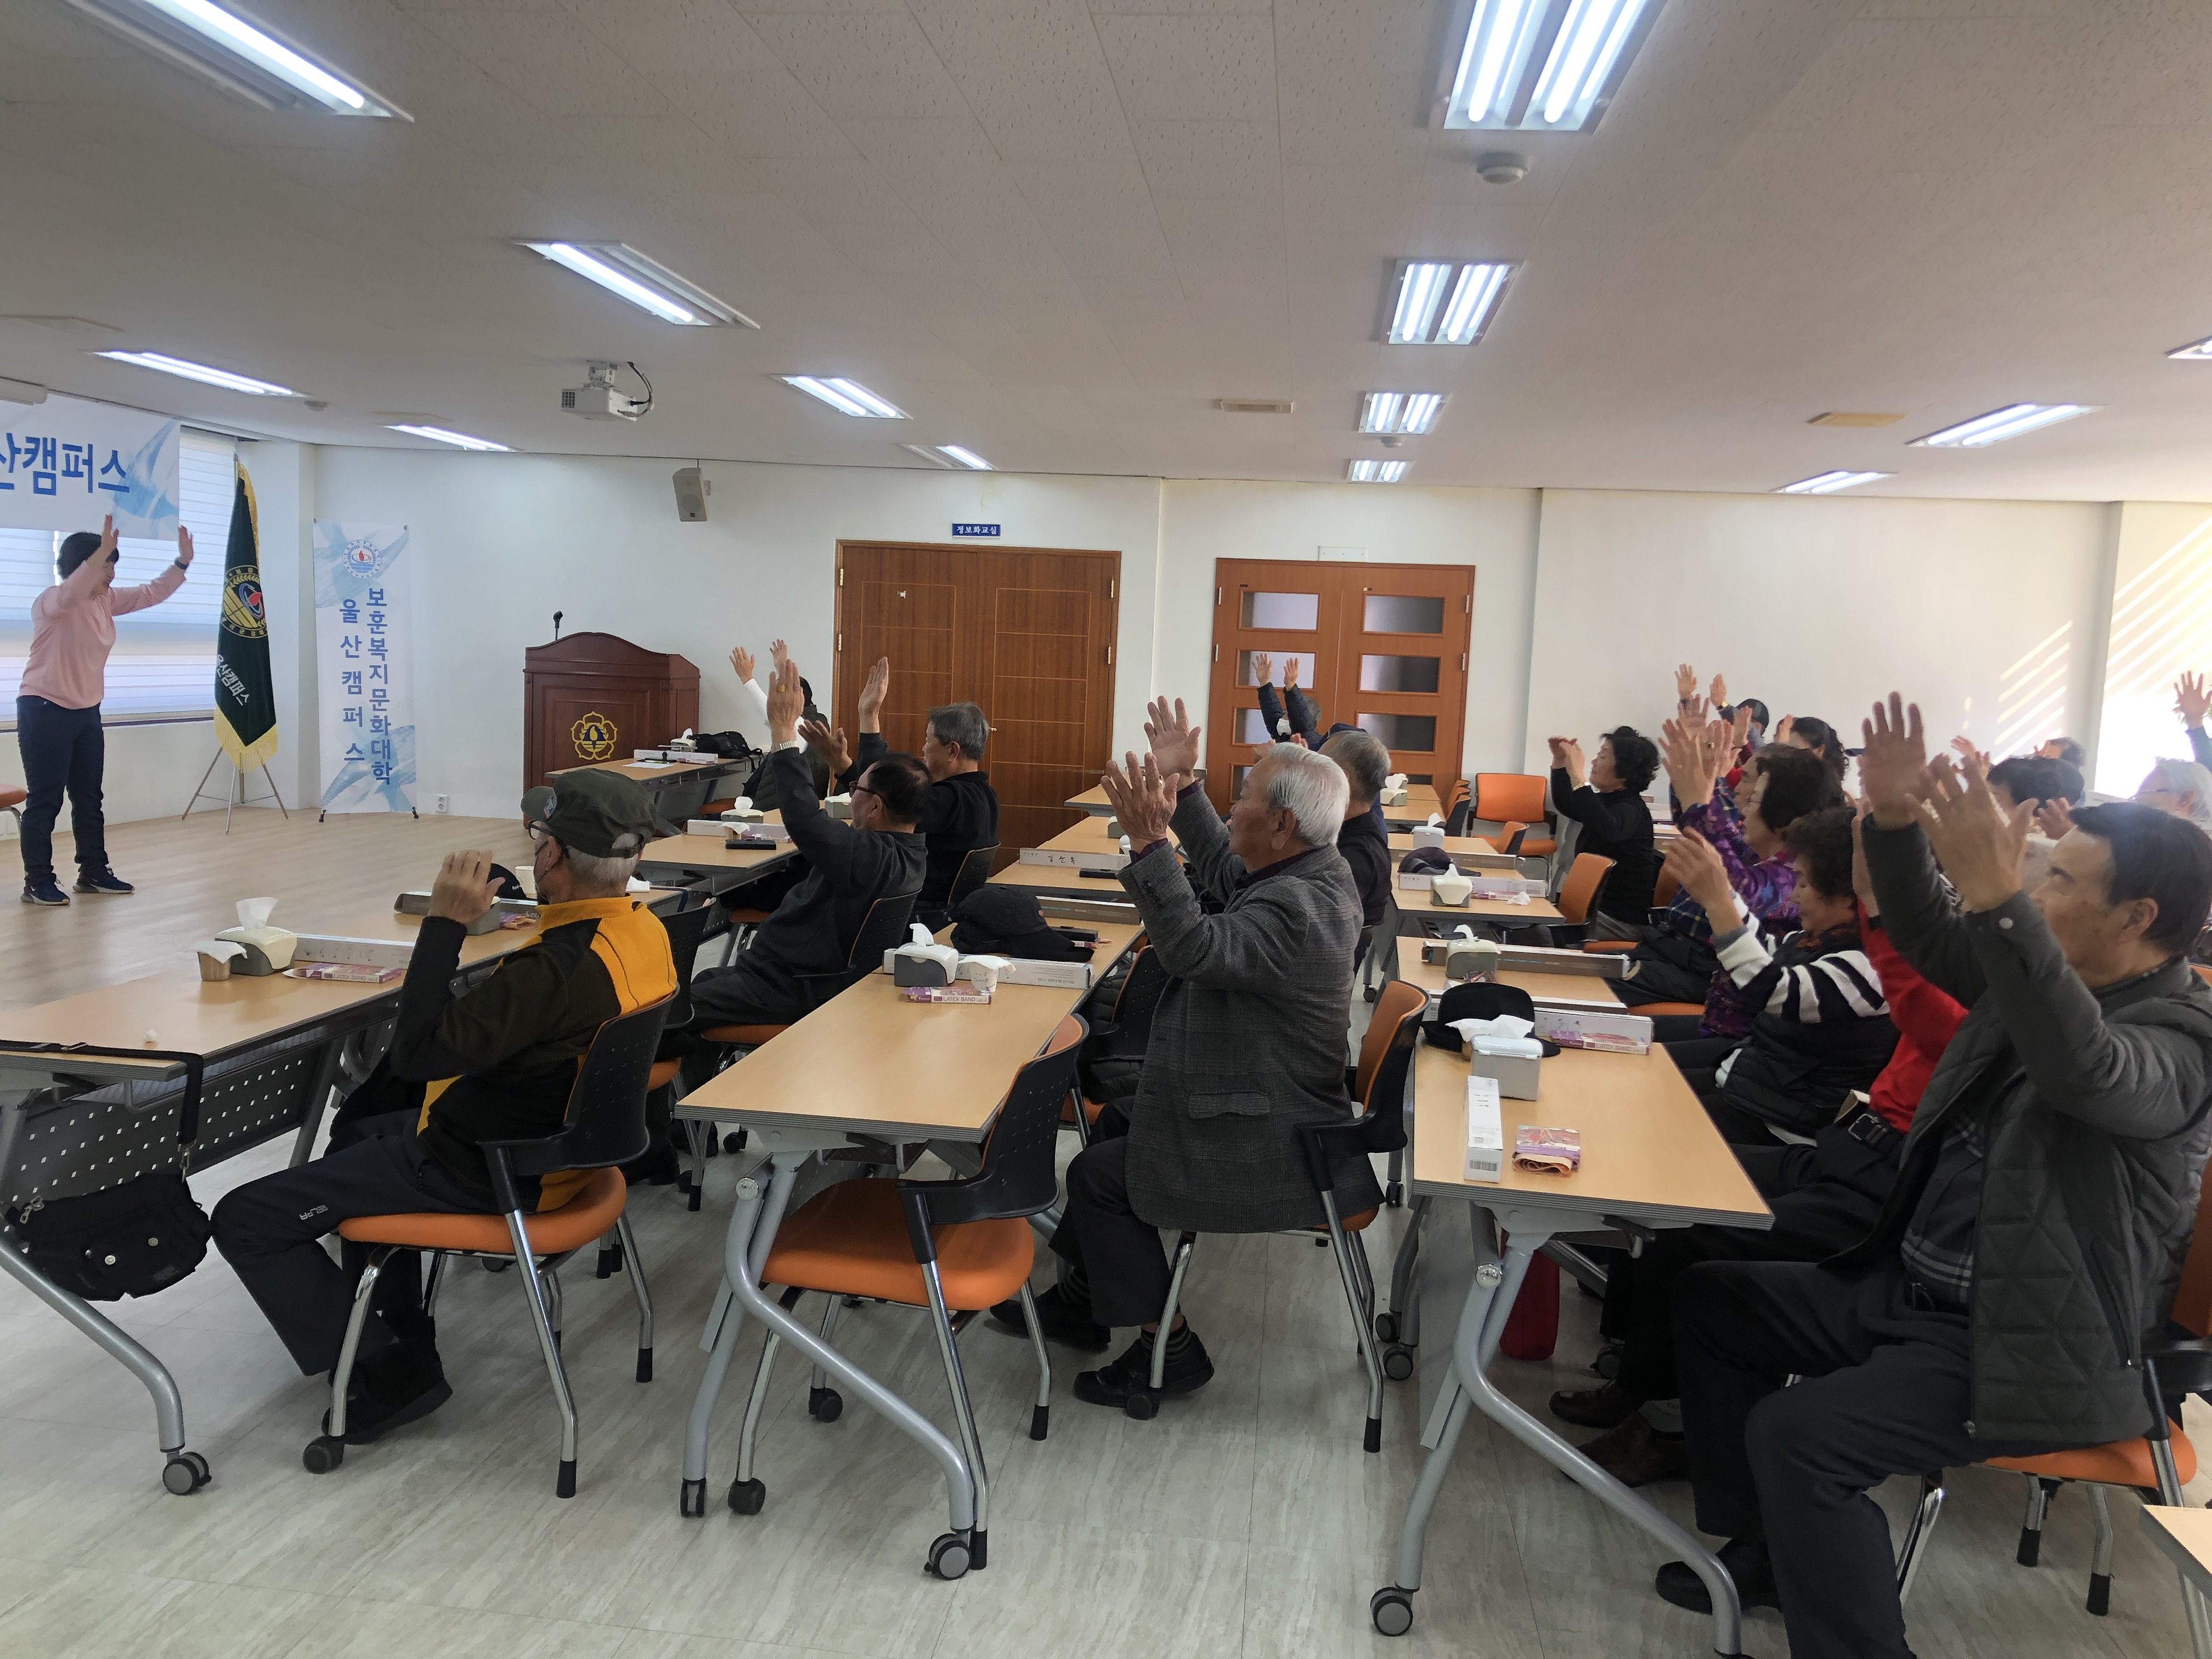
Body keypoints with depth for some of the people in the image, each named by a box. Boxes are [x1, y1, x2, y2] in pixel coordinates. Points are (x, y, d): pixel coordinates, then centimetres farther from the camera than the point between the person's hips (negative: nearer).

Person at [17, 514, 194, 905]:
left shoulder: (107, 600, 6)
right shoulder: (50, 602, -16)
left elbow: (151, 593, 13)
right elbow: (70, 593, -39)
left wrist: (182, 563, 0)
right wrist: (102, 551, -48)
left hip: (86, 712, 8)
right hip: (45, 712, -8)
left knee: (89, 798, 13)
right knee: (45, 801, -5)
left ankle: (93, 872, 23)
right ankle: (38, 883, 2)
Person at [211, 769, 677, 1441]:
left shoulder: (559, 968, -33)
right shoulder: (645, 928, -3)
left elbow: (417, 1052, -30)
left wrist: (446, 922, -26)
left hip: (485, 1171, -10)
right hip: (554, 1135, 10)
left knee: (245, 1222, -2)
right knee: (359, 1130, 33)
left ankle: (390, 1372, 3)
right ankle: (399, 1330, 33)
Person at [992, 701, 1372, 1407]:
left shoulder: (1296, 907, -30)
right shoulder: (1322, 870, 2)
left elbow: (1196, 948, -42)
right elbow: (1227, 875, 18)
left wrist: (1150, 844, -45)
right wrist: (1183, 787, 15)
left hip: (1269, 1151, -11)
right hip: (1281, 1104, 11)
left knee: (1098, 1175, -1)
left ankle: (1167, 1346, 12)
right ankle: (1081, 1296, 33)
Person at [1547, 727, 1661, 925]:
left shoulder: (1632, 809, -18)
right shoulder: (1606, 801, 11)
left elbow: (1608, 829, -41)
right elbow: (1565, 805, 29)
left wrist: (1577, 776, -37)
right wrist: (1559, 761, 14)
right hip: (1594, 907, 9)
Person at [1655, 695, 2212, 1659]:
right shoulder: (2046, 977, 7)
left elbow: (2088, 1071, -41)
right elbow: (1927, 936, 12)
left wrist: (1998, 898, -52)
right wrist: (1896, 822, -7)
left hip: (2021, 1345, -9)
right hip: (1909, 1288, 9)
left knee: (1798, 1435, -27)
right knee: (1711, 1300, 9)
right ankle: (1759, 1550, 19)